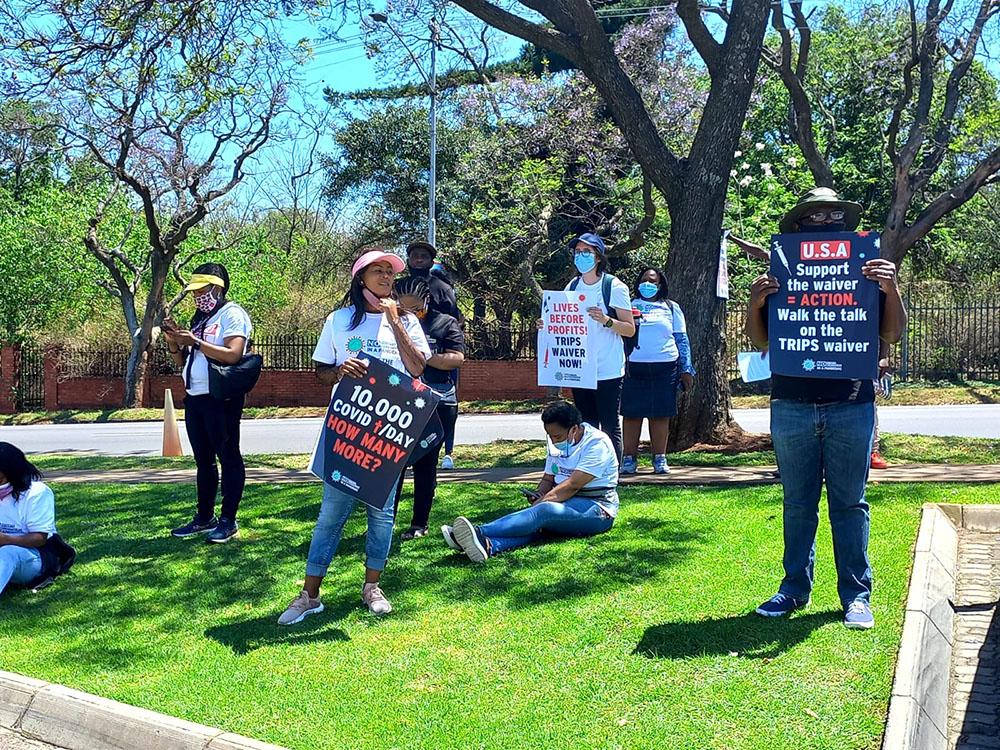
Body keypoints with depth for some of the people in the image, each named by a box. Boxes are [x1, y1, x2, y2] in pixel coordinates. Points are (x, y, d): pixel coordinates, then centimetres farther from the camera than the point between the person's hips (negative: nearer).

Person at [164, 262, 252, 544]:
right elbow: (182, 363, 21)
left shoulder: (231, 314, -6)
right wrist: (174, 341, 3)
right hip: (194, 397, 9)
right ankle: (204, 518, 19)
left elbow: (233, 355, -21)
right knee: (203, 460, 12)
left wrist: (195, 341, -21)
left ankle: (228, 520, 1)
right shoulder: (199, 318, 19)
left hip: (221, 398, -9)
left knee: (228, 458, -2)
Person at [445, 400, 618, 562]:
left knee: (544, 511, -33)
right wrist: (538, 496, -5)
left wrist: (540, 503, -20)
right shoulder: (557, 442, 13)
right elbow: (548, 479, 16)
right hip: (568, 505, 7)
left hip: (596, 509, -7)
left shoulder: (597, 443, -13)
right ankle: (488, 546, -54)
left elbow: (572, 485, -19)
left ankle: (480, 533, -49)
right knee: (537, 525, -26)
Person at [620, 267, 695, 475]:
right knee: (632, 413, -2)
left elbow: (682, 339, 13)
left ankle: (660, 459, 7)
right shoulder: (629, 306, 13)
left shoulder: (671, 308, 14)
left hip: (665, 367, 0)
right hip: (634, 367, 0)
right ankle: (629, 459, 2)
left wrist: (686, 369, 5)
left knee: (660, 414, 1)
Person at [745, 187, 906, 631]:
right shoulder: (781, 278, 7)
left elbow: (893, 334, 2)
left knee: (849, 503, 5)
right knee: (798, 504, 9)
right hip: (792, 406, 1)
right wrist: (755, 304, -12)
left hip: (851, 407, -1)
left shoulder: (866, 274, 6)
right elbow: (760, 342, 7)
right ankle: (795, 587, 19)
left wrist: (891, 289, -15)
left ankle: (856, 595, 11)